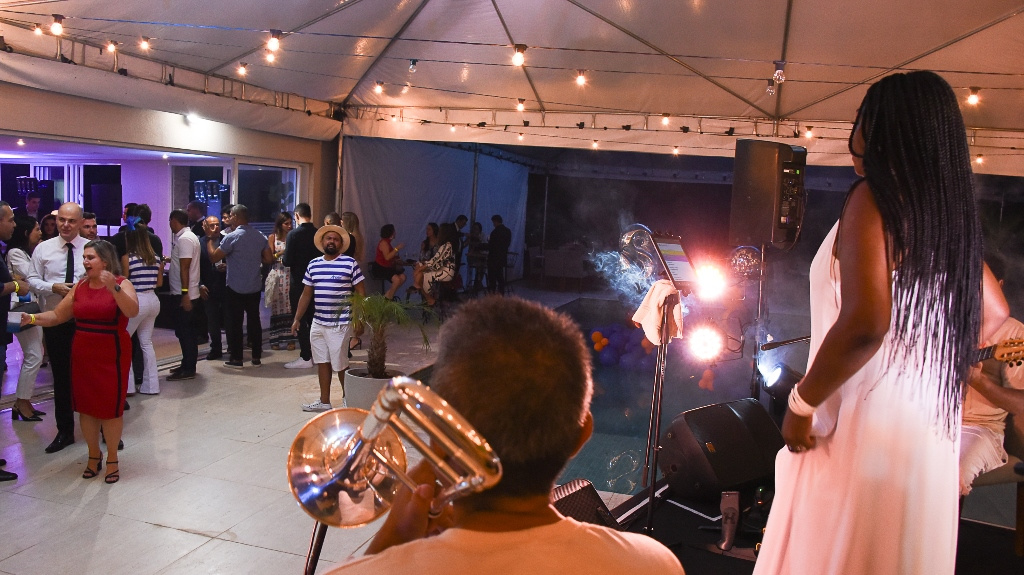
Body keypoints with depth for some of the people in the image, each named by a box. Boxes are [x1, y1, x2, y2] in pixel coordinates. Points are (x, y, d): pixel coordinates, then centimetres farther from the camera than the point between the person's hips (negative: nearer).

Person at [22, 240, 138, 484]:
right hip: (82, 355, 5)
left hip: (112, 356, -5)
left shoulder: (122, 284, -8)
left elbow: (133, 311, -25)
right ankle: (94, 455, 28)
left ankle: (112, 459, 16)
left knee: (111, 407, 1)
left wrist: (114, 288, -36)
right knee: (85, 406, 10)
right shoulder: (79, 287, 7)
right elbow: (57, 315, 9)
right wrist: (33, 318, -7)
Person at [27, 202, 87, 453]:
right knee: (61, 377, 12)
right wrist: (53, 287, -14)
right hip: (55, 321, 2)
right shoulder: (43, 248, 3)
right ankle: (64, 431, 24)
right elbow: (33, 280, 4)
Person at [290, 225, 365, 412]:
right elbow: (306, 294, 13)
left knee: (340, 364, 1)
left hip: (340, 324, -5)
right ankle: (324, 401, 22)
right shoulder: (313, 265, 8)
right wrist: (297, 319, 12)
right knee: (322, 362, 12)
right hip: (318, 323, 5)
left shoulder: (350, 263, -6)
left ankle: (347, 397, 22)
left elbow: (360, 293, -5)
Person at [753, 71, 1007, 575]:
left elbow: (864, 323, -26)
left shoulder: (875, 197, -12)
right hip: (930, 431, 8)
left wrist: (801, 403, -15)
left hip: (865, 424, -8)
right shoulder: (952, 210, 10)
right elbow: (992, 315, 21)